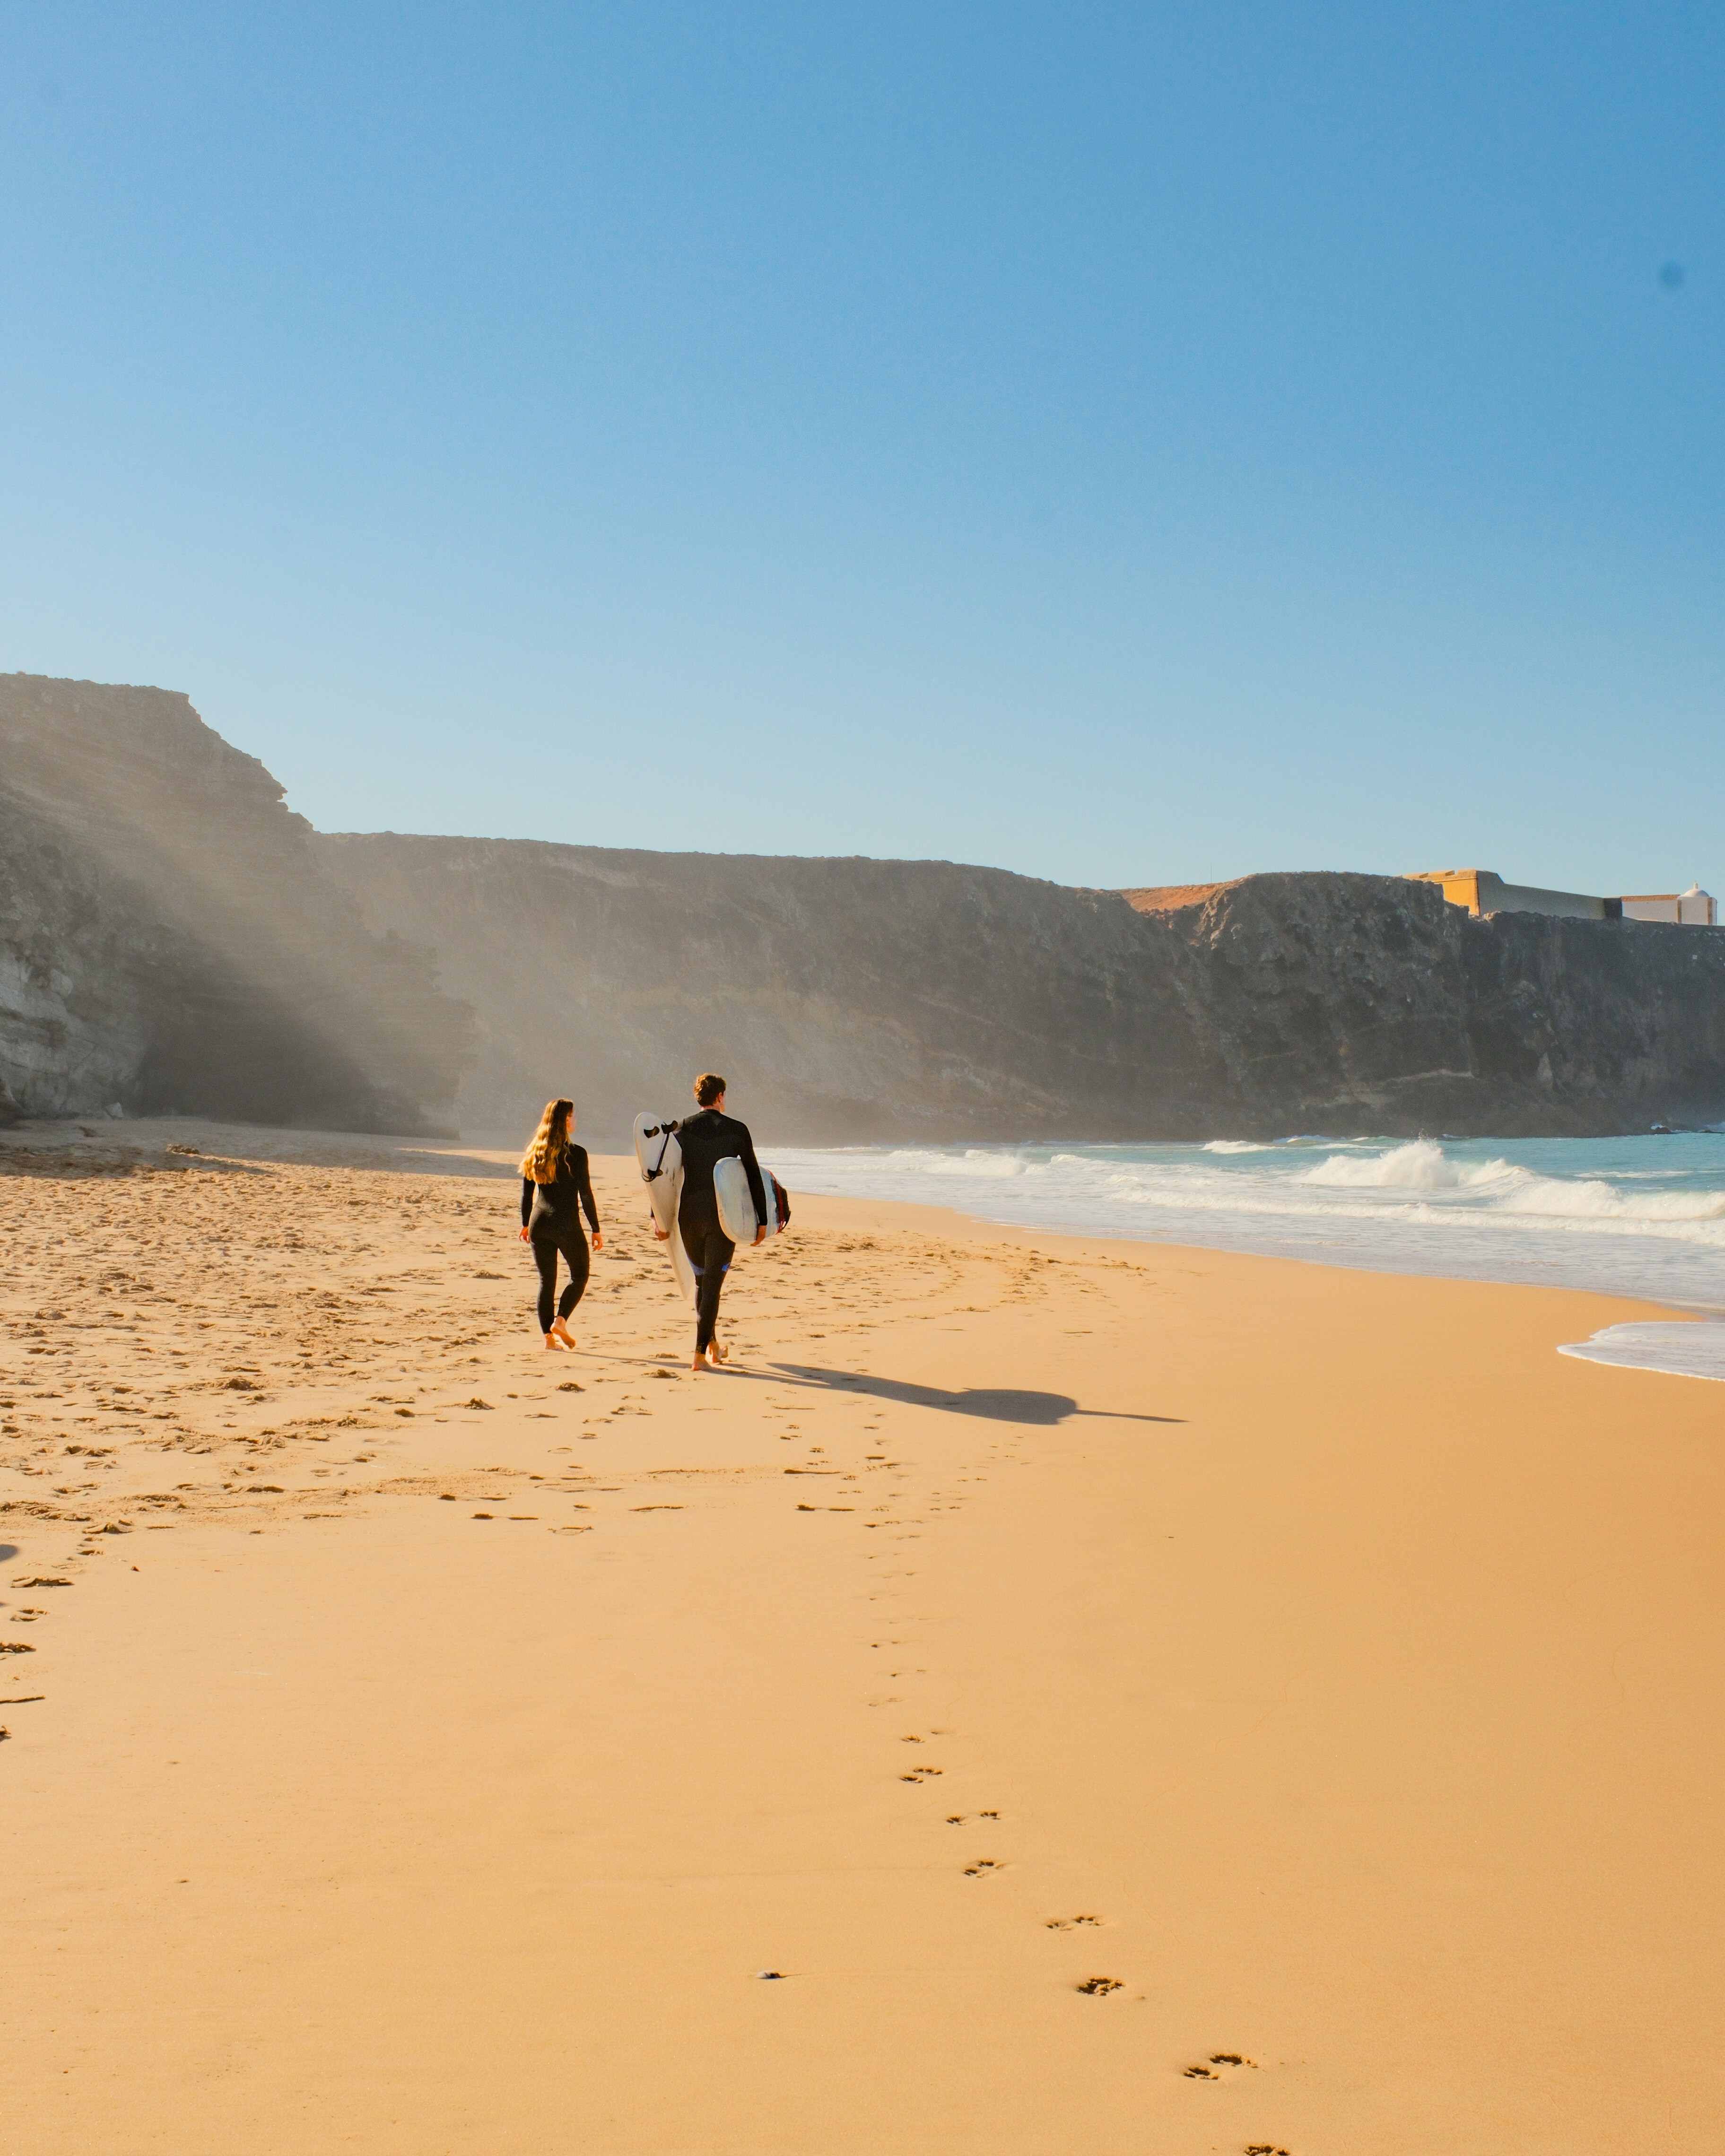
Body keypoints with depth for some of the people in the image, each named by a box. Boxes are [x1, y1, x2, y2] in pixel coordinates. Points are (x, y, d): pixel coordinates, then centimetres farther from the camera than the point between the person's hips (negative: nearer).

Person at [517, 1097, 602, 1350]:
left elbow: (527, 1193, 11)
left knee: (546, 1280, 11)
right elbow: (586, 1195, -8)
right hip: (567, 1224, -5)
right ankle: (560, 1320, -6)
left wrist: (526, 1223, 23)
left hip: (539, 1223, 5)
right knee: (580, 1276, 13)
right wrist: (596, 1230, -2)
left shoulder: (533, 1153, 5)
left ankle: (549, 1336, 9)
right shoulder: (576, 1153, -10)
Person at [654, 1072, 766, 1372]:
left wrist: (658, 1216, 3)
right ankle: (701, 1354, -8)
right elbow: (754, 1178, -1)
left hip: (689, 1216, 3)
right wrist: (762, 1220, 5)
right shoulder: (737, 1130, -2)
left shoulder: (683, 1130, 2)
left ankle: (712, 1345, 30)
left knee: (702, 1279, 19)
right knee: (713, 1283, -1)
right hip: (724, 1217, -3)